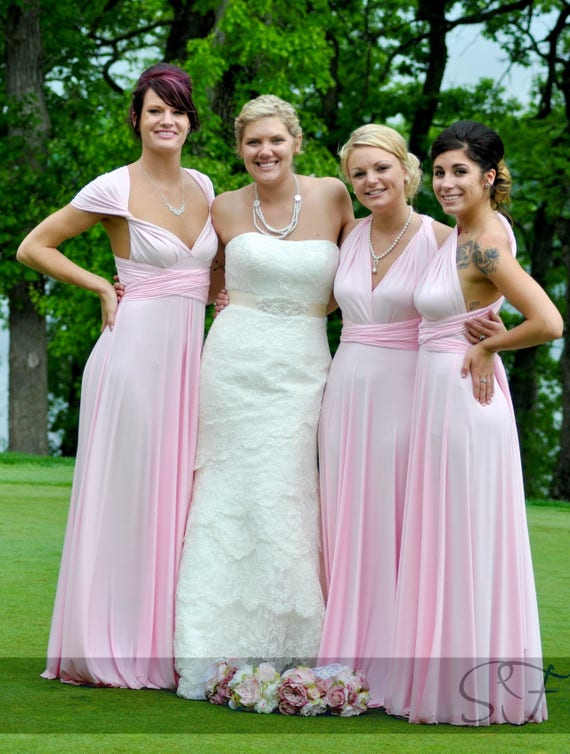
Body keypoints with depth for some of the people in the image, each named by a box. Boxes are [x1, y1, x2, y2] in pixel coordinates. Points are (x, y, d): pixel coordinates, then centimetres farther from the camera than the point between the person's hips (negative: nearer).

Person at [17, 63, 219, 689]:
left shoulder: (202, 186, 12)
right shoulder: (115, 189, -5)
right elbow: (33, 247, 0)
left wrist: (217, 290, 12)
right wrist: (103, 288, -3)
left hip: (190, 354, 6)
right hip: (136, 348, -6)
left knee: (176, 492, 7)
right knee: (126, 491, -3)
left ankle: (166, 643, 14)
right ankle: (112, 648, 4)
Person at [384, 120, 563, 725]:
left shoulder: (484, 245, -18)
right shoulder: (470, 230, 8)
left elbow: (548, 322, -28)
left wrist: (487, 348, -15)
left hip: (462, 398, -10)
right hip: (440, 396, 10)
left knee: (465, 543, -1)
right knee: (450, 541, 14)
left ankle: (475, 691, 10)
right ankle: (454, 677, 23)